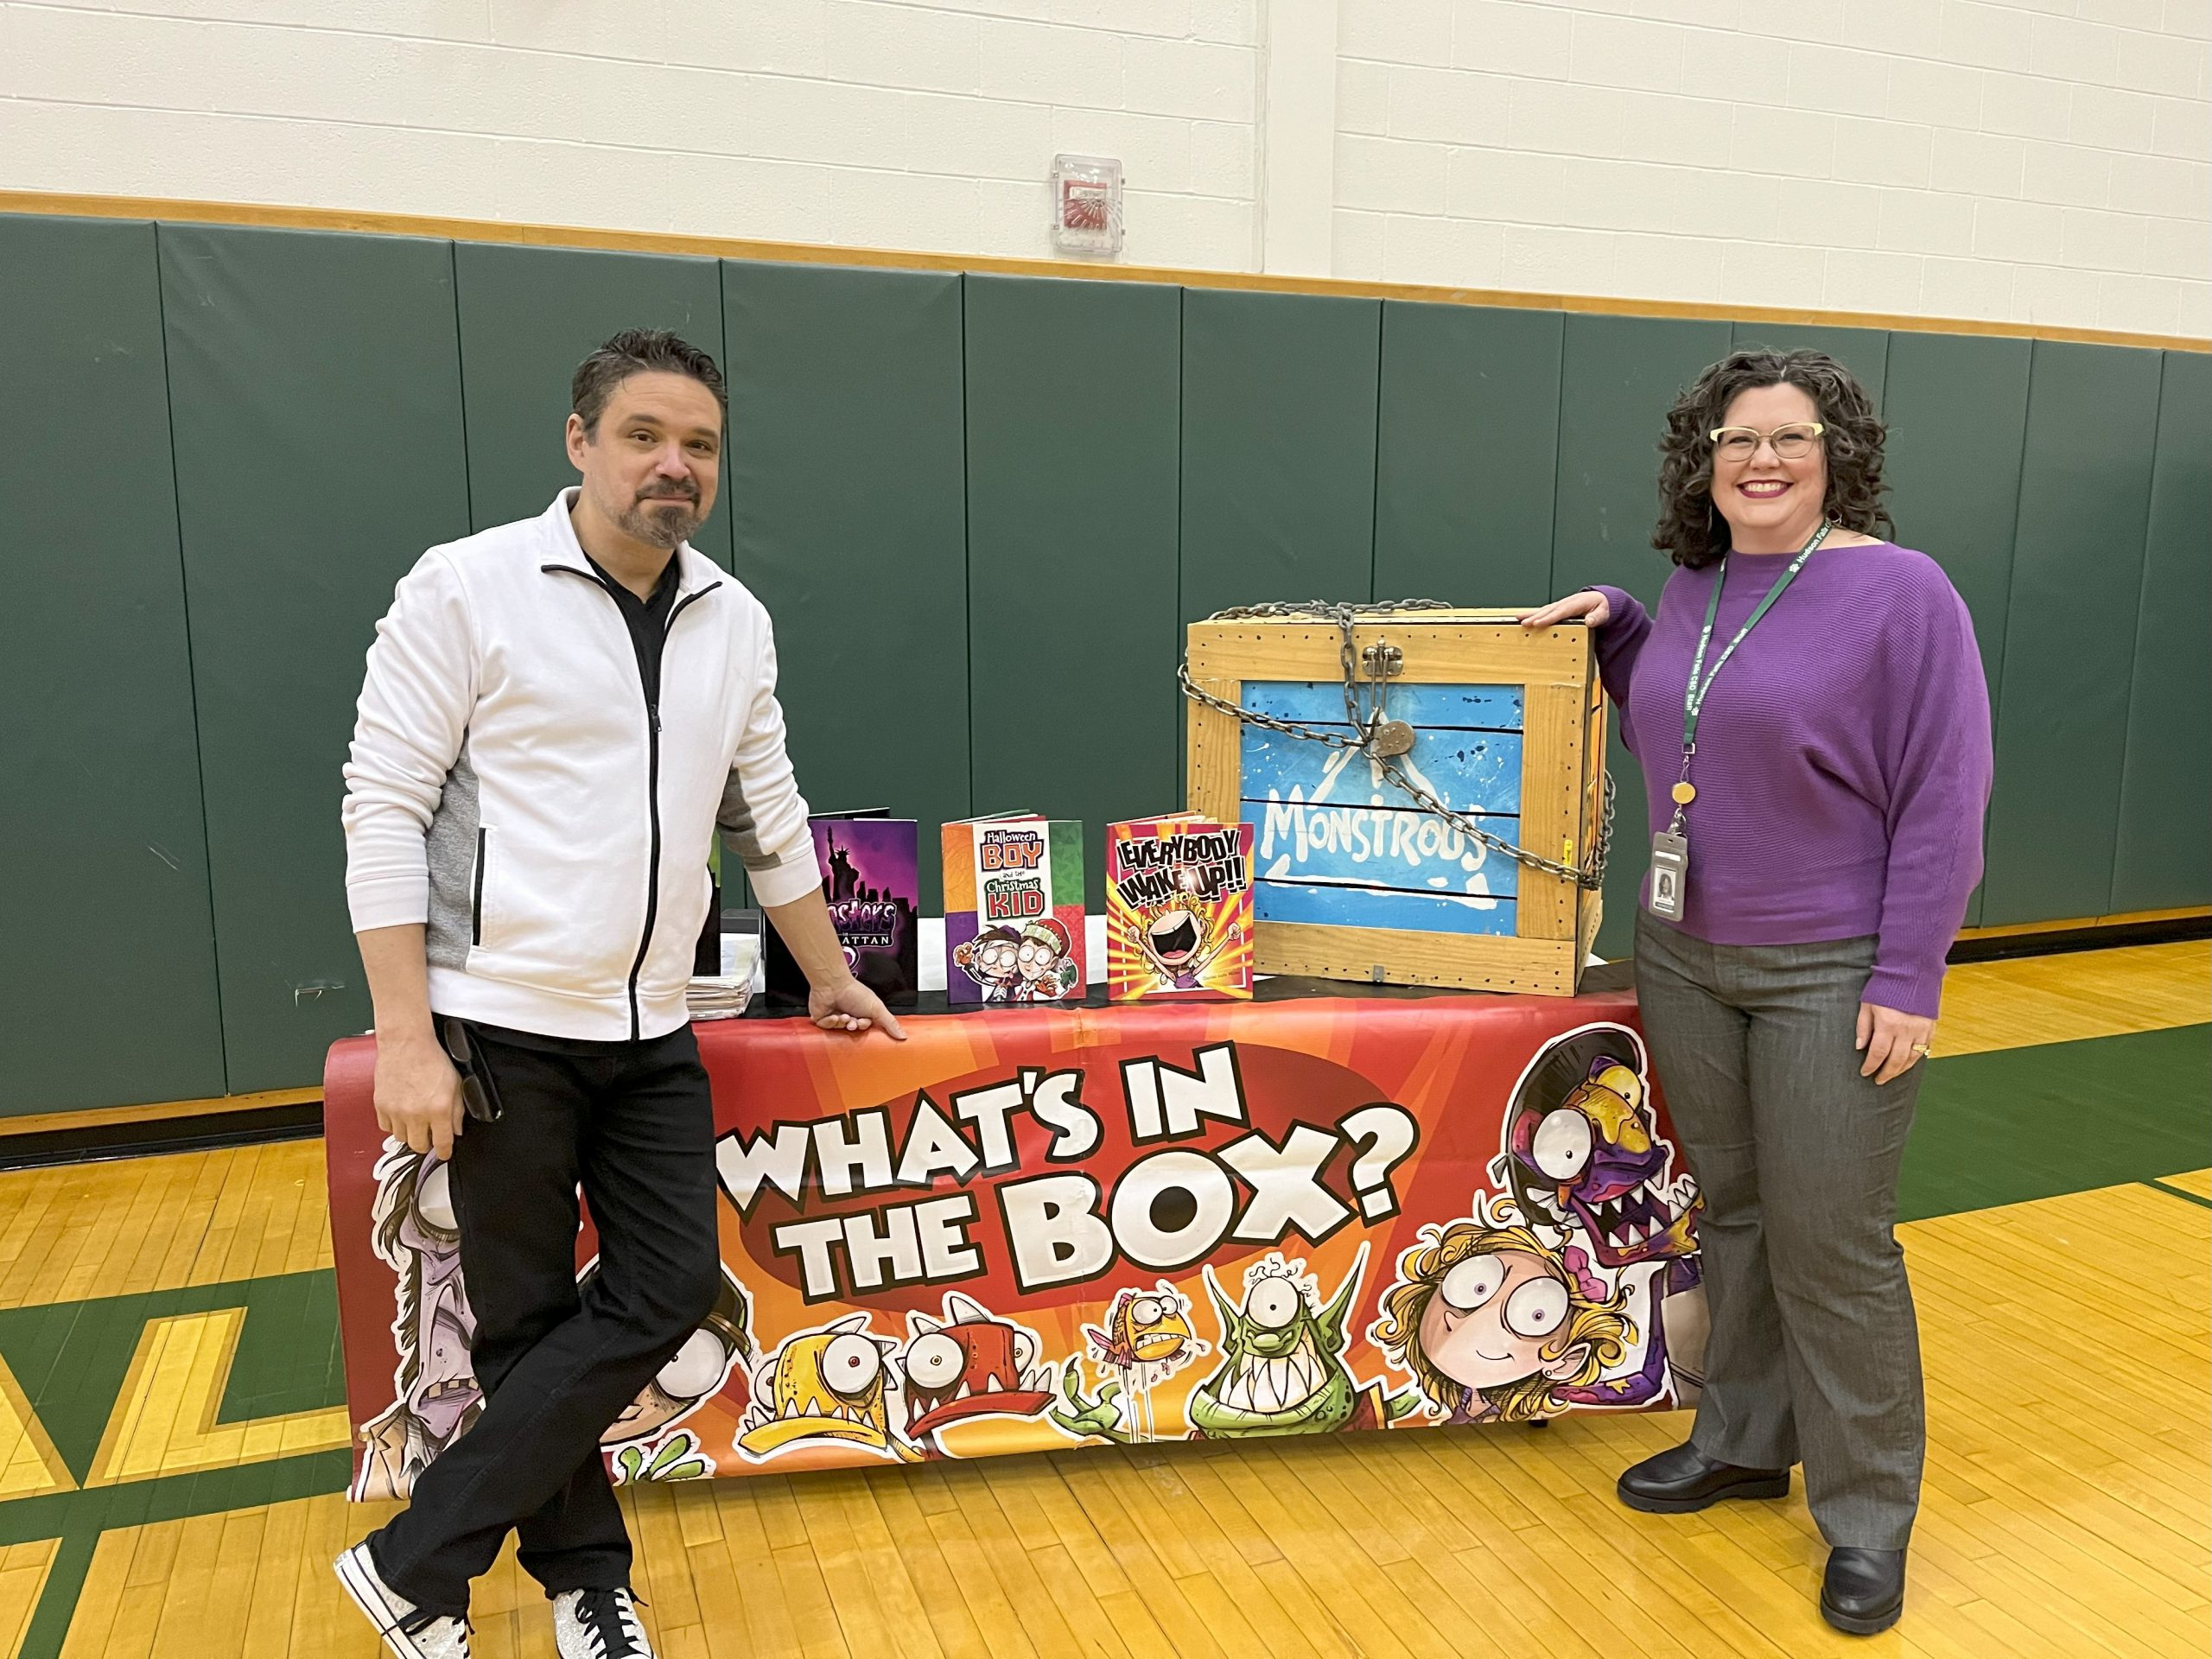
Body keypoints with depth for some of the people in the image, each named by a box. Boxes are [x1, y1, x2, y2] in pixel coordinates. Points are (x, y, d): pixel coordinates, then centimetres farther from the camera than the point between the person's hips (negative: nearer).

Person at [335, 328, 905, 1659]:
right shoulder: (468, 589, -8)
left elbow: (769, 815, 16)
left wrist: (832, 978, 21)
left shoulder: (735, 622, 8)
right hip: (499, 1028, -5)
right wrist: (405, 1038, -14)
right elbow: (385, 808, -10)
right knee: (531, 1322, 6)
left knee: (670, 1289, 3)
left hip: (651, 1032, 6)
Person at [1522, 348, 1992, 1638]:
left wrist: (1910, 978, -16)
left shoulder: (1901, 590, -11)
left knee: (1832, 1246, 2)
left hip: (1832, 975, -6)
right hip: (1684, 957, 6)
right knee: (1733, 1211, 17)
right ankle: (1744, 1443, 35)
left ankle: (1869, 1517, 21)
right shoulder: (1691, 590, 7)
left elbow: (1946, 799, -13)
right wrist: (1613, 624, 8)